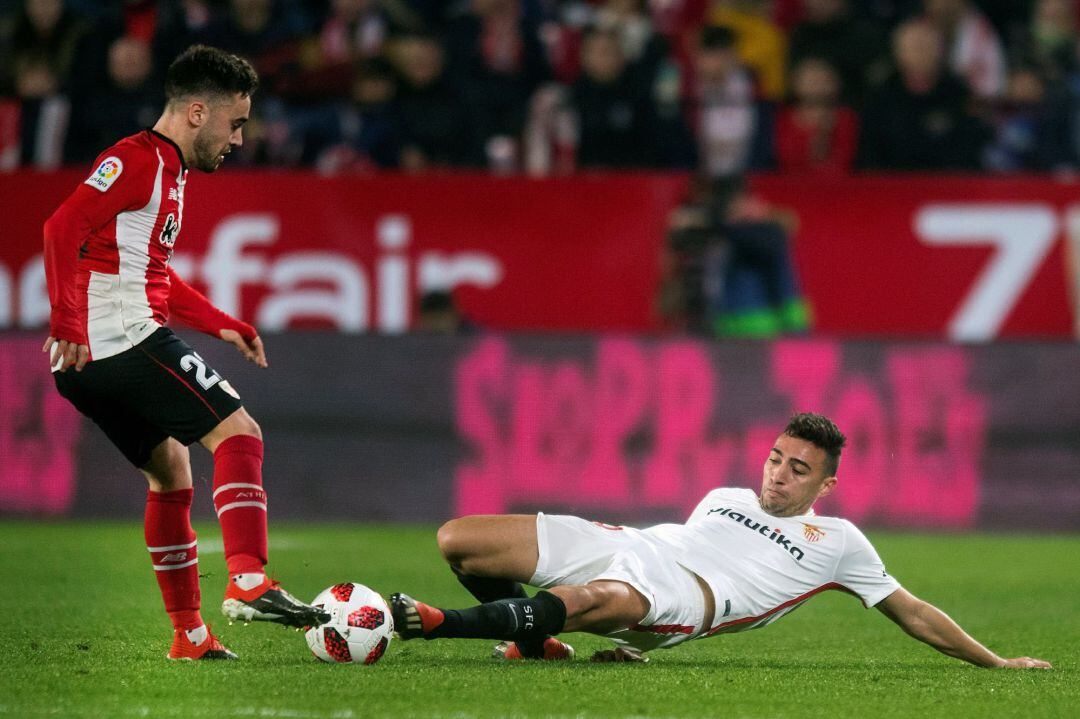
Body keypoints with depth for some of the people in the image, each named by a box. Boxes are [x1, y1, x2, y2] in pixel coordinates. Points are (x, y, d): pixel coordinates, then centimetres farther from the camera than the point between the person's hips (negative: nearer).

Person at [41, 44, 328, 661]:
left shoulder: (169, 171, 24)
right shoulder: (137, 160, -8)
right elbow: (64, 228, -20)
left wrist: (223, 325, 29)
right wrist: (68, 323, -26)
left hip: (86, 365, 11)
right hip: (129, 340, -11)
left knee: (171, 472, 19)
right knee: (238, 433, -13)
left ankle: (189, 634, 20)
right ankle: (249, 581, -27)